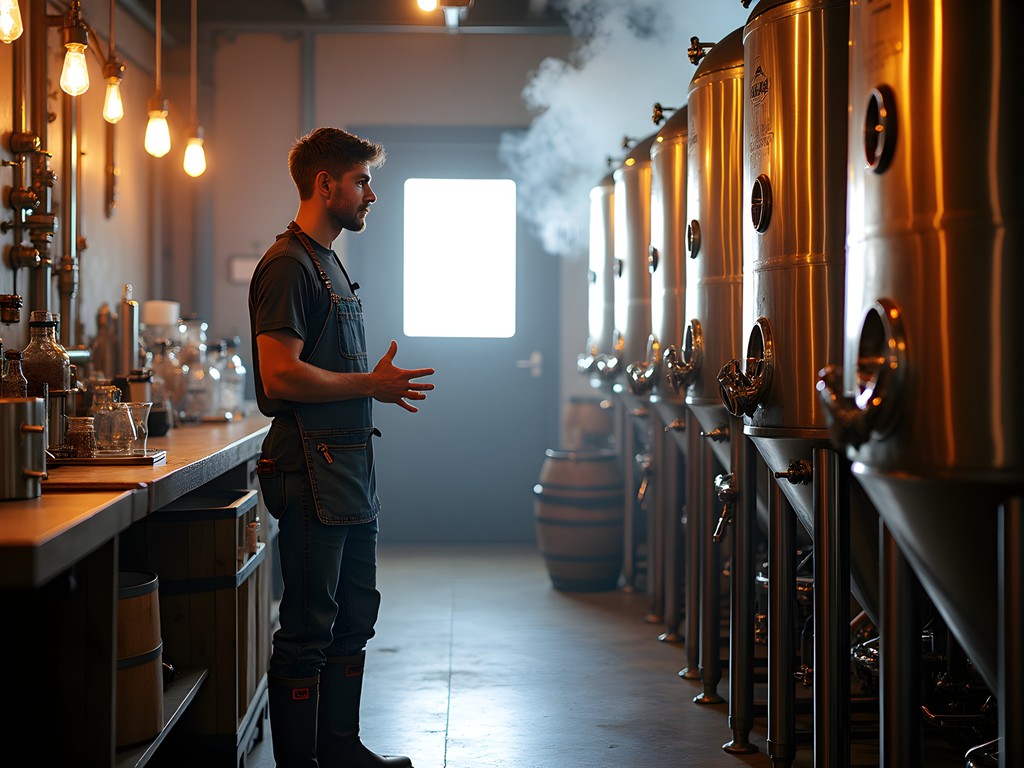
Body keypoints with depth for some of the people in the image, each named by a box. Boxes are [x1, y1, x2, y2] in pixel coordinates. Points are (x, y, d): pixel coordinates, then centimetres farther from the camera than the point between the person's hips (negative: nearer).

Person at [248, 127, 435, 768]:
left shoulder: (330, 264, 20)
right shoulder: (289, 264, -12)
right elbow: (280, 376, -21)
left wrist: (382, 385, 13)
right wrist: (371, 385, -17)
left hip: (351, 469, 10)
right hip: (313, 471, -10)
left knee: (354, 619, 16)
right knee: (308, 629, -4)